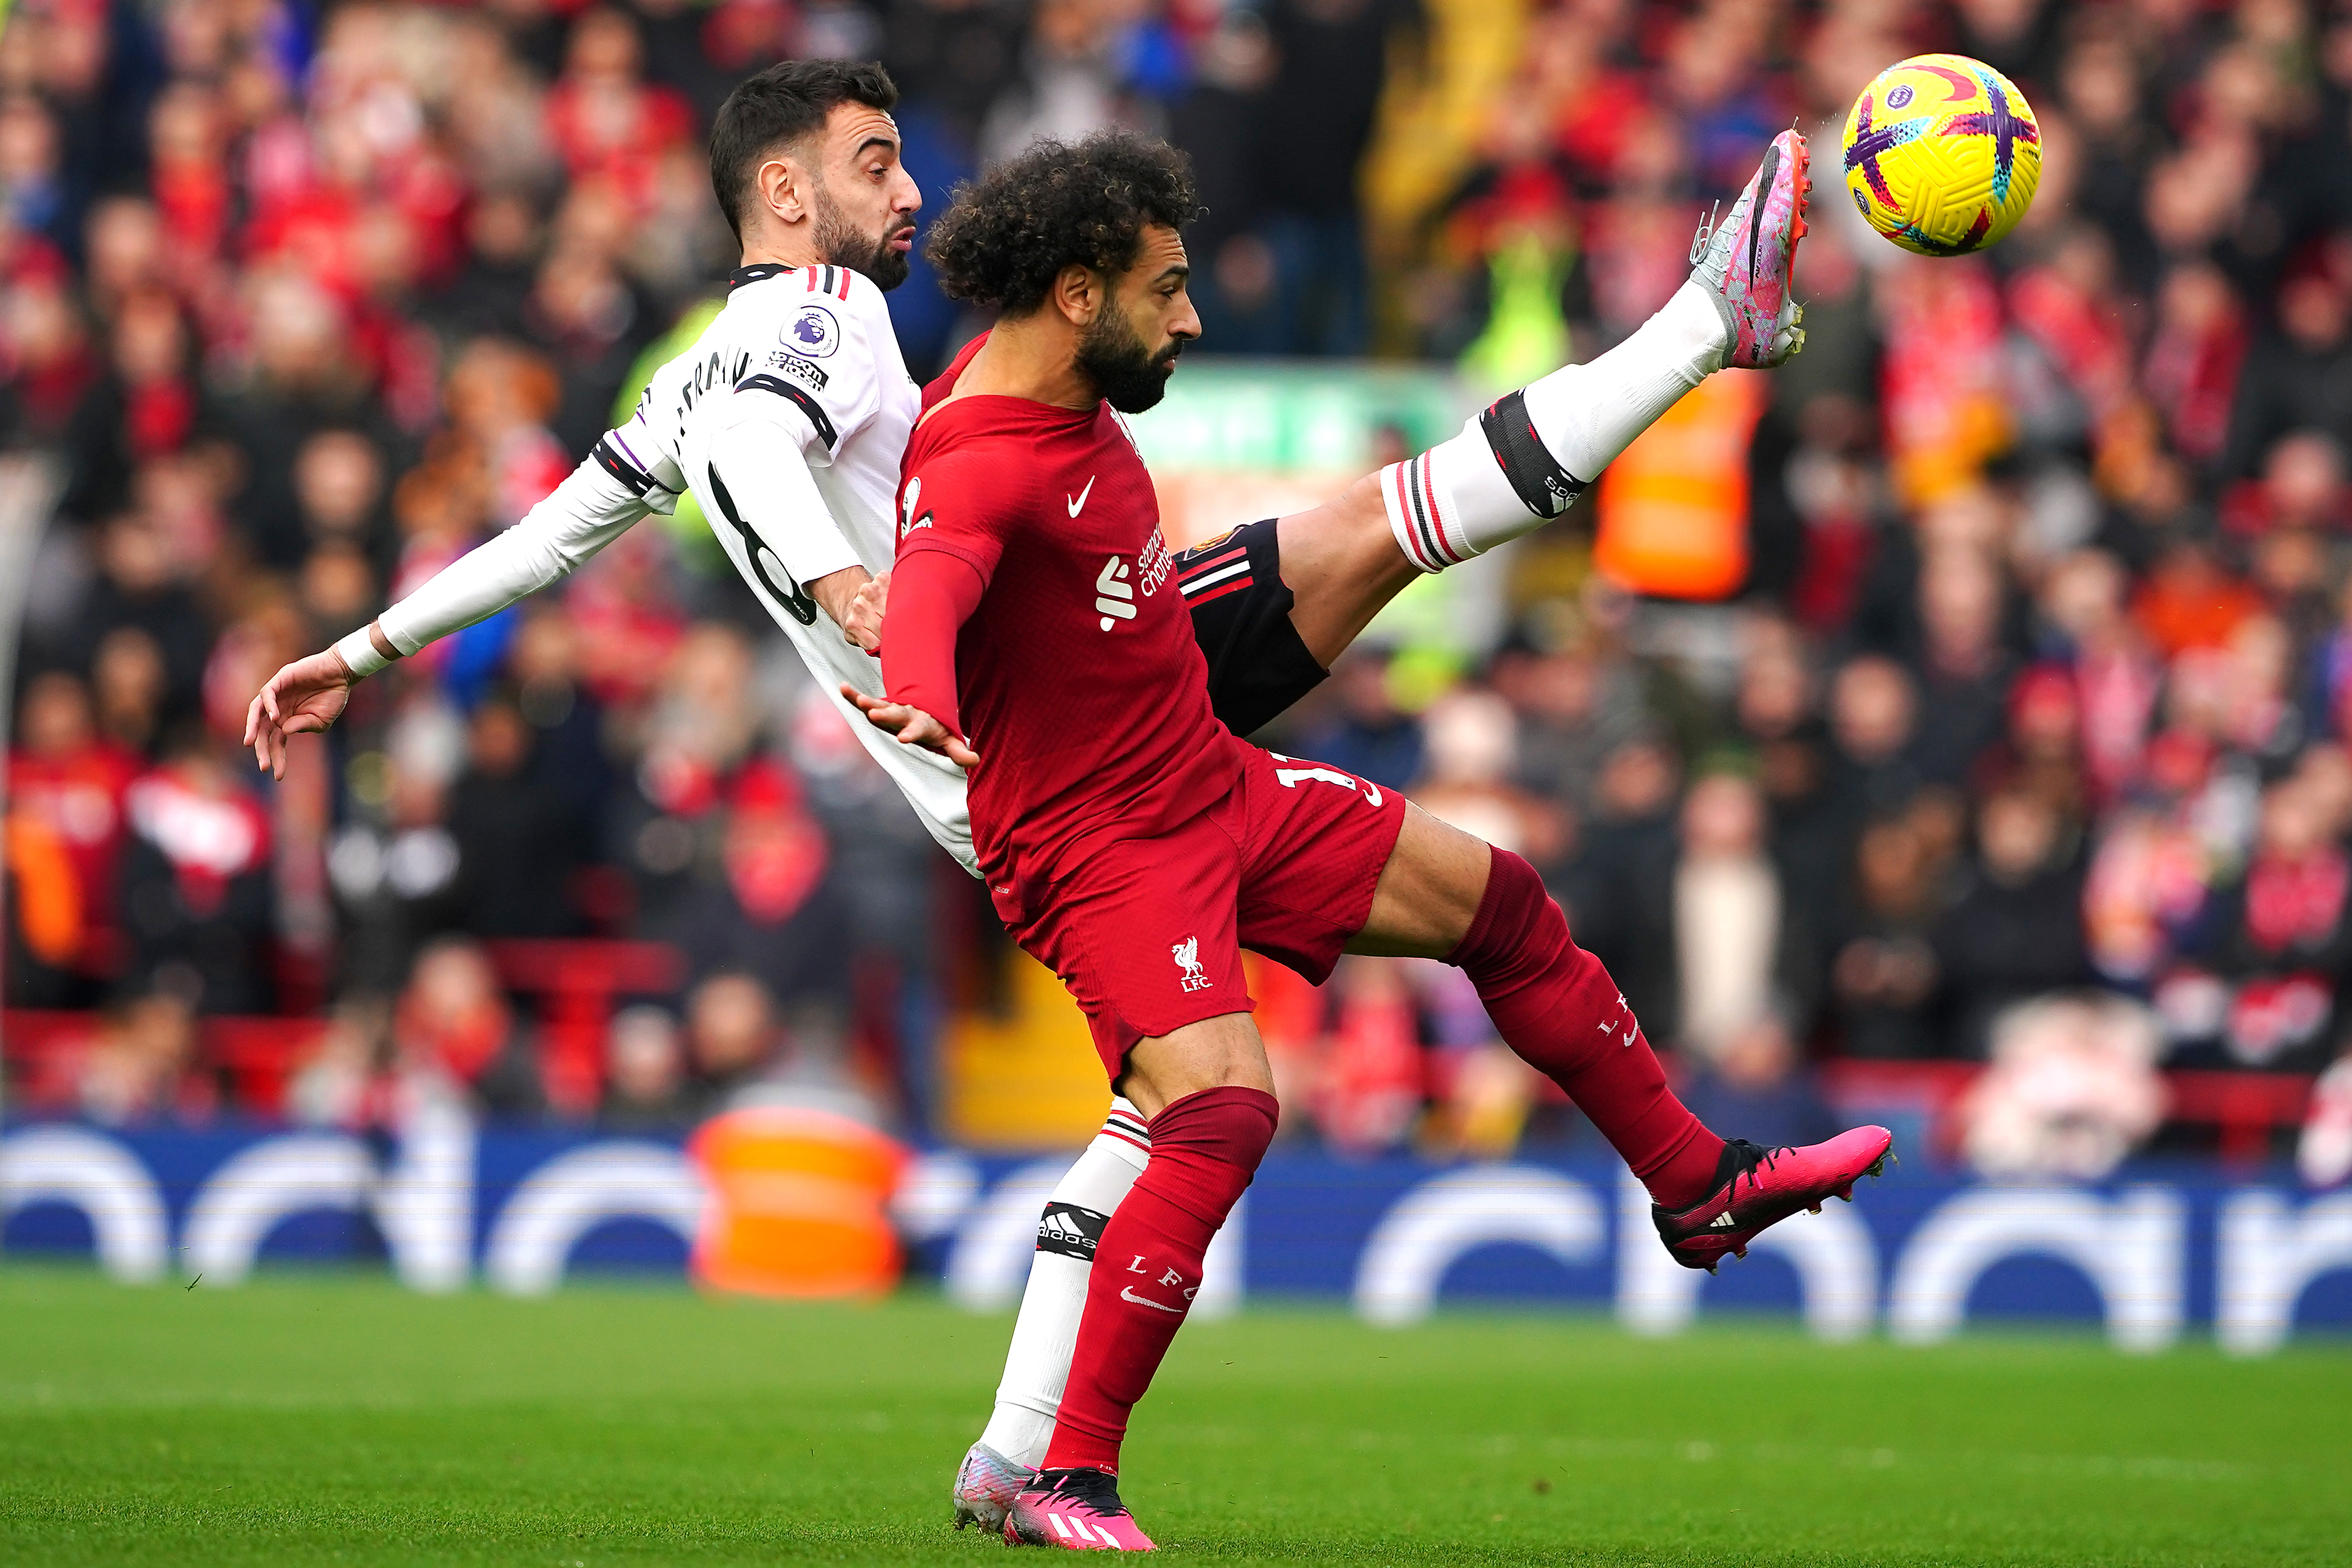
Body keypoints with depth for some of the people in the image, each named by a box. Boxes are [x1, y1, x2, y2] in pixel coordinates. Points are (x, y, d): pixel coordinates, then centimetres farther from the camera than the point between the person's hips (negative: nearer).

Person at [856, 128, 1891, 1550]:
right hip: (1098, 847, -10)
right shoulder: (976, 469, -27)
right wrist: (920, 698, -71)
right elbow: (930, 578, -50)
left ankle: (1698, 1187, 32)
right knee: (1222, 1108, -28)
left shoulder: (1063, 387, 3)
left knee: (1498, 901, 14)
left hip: (1216, 787, 10)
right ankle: (1068, 1482, -22)